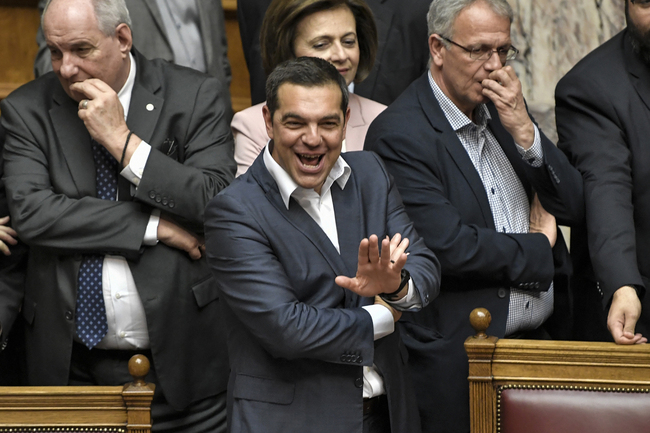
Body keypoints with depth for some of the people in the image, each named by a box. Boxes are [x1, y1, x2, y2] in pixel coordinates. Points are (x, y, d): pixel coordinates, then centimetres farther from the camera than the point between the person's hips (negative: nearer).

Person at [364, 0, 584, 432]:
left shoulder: (505, 109, 10)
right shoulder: (399, 134, -13)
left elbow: (574, 206, 7)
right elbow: (448, 247, -20)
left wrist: (524, 132, -8)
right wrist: (538, 247, -5)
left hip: (543, 342, 7)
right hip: (460, 359, -6)